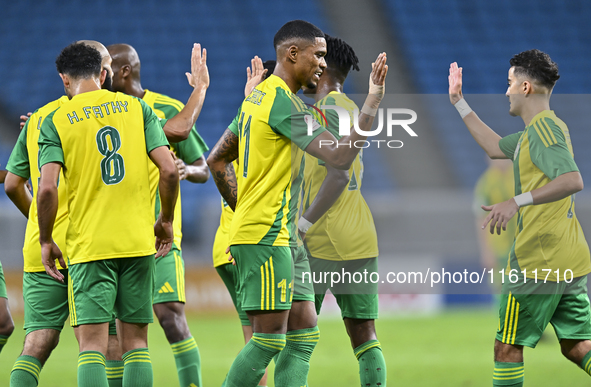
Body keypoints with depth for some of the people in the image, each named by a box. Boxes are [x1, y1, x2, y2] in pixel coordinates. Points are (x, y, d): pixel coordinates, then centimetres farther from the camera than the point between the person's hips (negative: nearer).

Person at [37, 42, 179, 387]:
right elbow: (169, 169, -2)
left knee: (92, 344, -4)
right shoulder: (136, 108, 6)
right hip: (138, 241, 2)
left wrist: (46, 240, 2)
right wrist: (166, 220, 12)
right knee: (136, 342, 9)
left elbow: (48, 187, -11)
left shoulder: (55, 121, 0)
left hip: (88, 244, -2)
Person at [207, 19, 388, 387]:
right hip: (267, 236, -10)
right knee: (270, 338, -9)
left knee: (305, 332, 7)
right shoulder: (284, 102, -15)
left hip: (284, 235, 10)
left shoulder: (258, 96, 15)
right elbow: (340, 156, -23)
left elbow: (217, 160, 22)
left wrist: (243, 209, 21)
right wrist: (373, 103, -21)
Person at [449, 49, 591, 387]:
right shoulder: (545, 127, 17)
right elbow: (496, 147, 33)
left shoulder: (543, 129, -14)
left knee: (508, 346, 1)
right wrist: (460, 103, 34)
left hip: (538, 262, -9)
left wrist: (517, 202, -34)